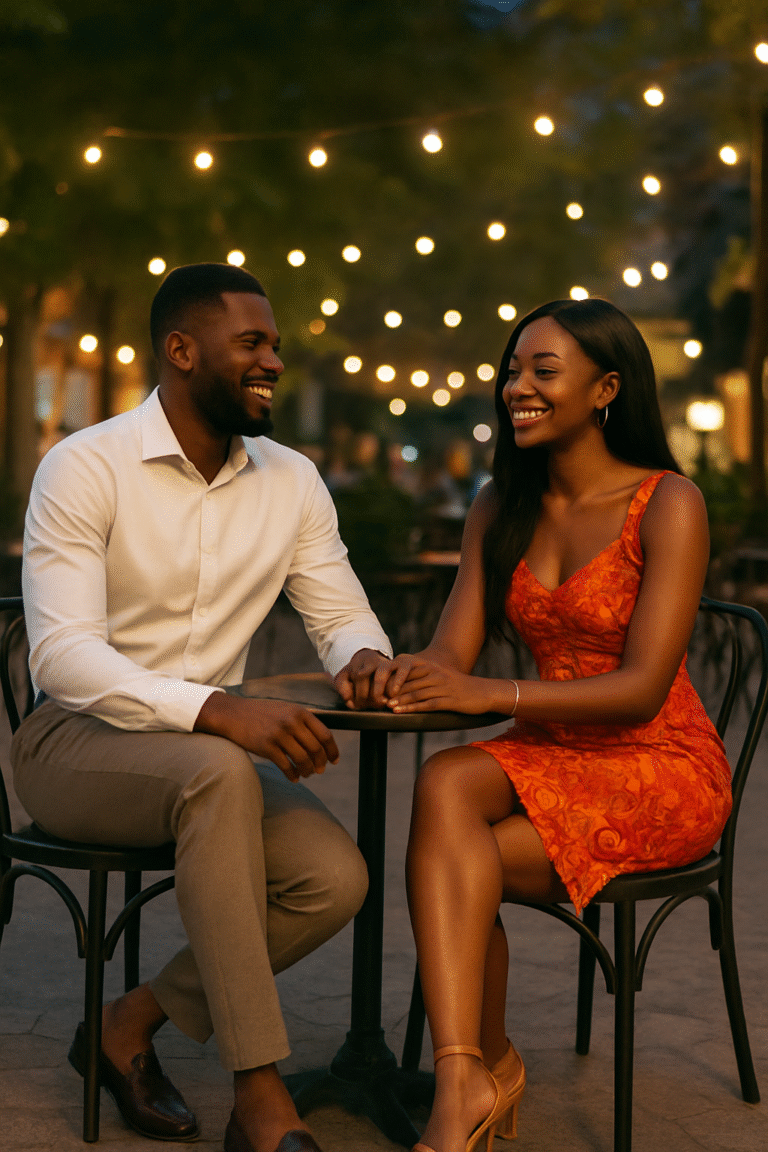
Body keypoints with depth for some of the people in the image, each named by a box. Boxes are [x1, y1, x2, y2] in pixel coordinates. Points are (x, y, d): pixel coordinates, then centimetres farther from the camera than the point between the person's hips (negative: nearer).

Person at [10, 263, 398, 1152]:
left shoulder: (292, 482, 6)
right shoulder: (85, 468, -12)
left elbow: (343, 617, 11)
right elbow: (63, 654, -22)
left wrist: (365, 657, -17)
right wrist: (219, 711, -38)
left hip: (206, 752, 5)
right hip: (74, 743, -5)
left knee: (336, 877, -22)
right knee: (219, 771, -37)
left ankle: (134, 1022, -2)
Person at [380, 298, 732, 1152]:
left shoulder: (668, 505, -12)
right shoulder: (498, 509, 8)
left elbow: (644, 687, -19)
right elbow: (452, 647, 0)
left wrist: (492, 694, -30)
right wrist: (414, 672, -25)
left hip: (665, 770, -5)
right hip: (553, 757, 5)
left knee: (449, 858, -24)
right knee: (445, 785, -29)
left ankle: (484, 1067, -4)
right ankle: (469, 1077, -32)